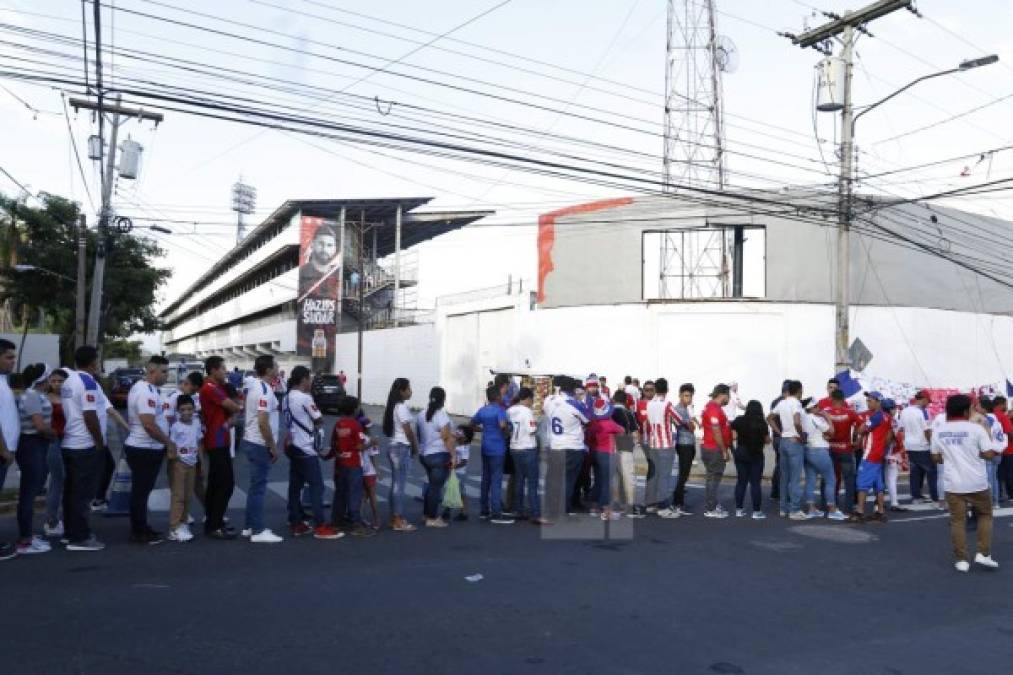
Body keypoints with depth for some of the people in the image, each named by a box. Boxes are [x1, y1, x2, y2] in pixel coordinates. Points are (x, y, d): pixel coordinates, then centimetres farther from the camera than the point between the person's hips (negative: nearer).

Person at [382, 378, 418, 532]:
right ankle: (398, 521, 1)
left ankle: (395, 518, 20)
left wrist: (412, 446, 10)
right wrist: (415, 447, 0)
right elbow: (408, 431, -15)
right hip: (401, 448, -9)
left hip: (394, 446, 9)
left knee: (396, 484, 13)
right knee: (400, 484, -4)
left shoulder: (394, 406, 13)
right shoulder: (402, 407, -15)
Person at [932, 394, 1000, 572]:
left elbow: (935, 458, 8)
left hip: (953, 484, 2)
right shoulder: (975, 429, -10)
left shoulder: (938, 431, 2)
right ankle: (983, 554, 13)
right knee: (985, 514, 19)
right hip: (977, 483, -2)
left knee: (957, 520, 8)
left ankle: (961, 560, 8)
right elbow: (989, 454, -12)